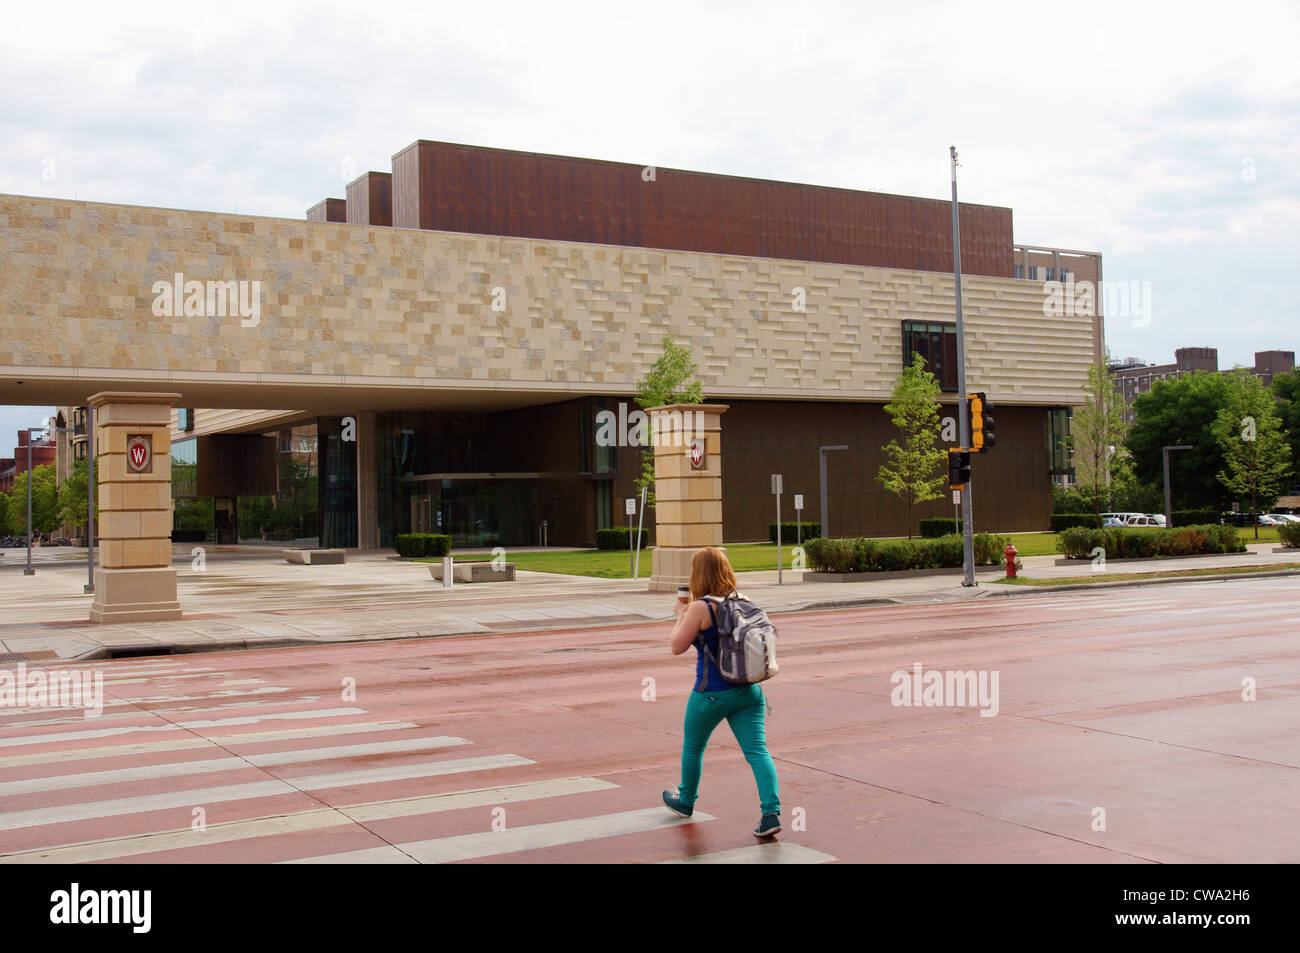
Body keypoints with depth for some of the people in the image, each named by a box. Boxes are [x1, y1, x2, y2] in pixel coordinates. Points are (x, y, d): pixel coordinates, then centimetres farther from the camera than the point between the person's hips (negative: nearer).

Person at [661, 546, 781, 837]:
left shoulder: (700, 608, -15)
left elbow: (676, 646, -12)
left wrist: (680, 615, 2)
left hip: (711, 693, -4)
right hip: (748, 691, 4)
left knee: (692, 746, 19)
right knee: (757, 750, 0)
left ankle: (685, 801, 38)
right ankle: (771, 811, -14)